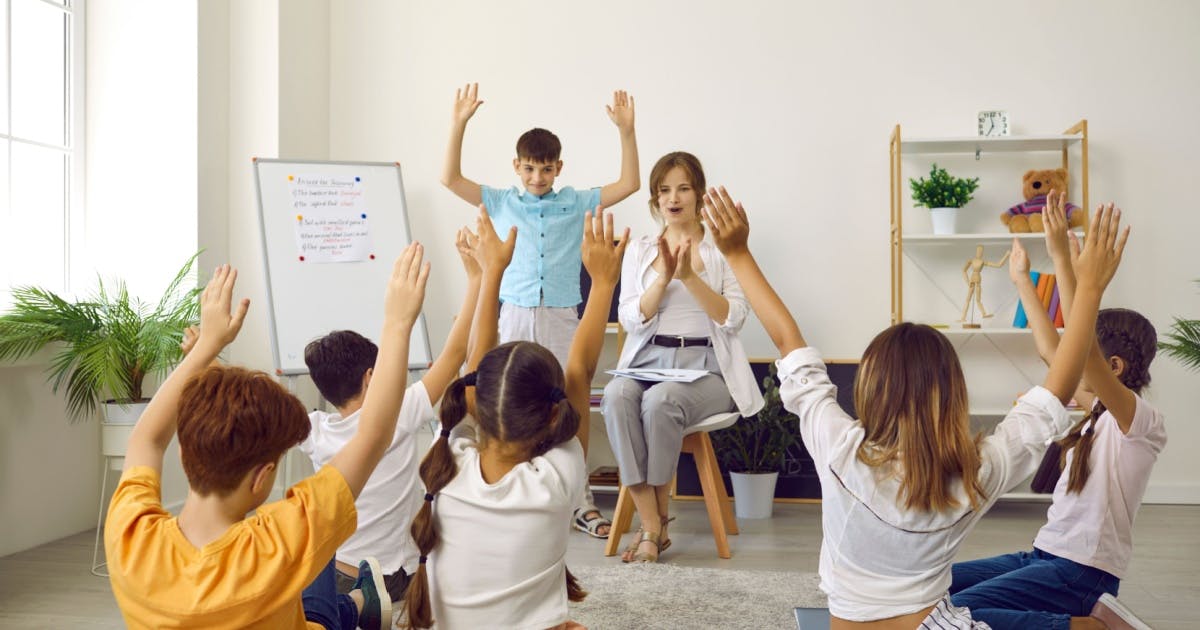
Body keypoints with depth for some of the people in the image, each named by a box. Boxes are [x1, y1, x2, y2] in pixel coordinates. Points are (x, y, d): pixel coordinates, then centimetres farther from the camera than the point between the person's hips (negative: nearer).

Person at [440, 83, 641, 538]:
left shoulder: (576, 204, 8)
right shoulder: (499, 202, 9)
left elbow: (630, 183, 6)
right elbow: (450, 178, 3)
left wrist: (625, 130, -3)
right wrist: (459, 123, -5)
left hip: (563, 318, 0)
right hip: (515, 315, 0)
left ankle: (580, 500, 13)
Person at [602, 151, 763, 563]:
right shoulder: (639, 250, 14)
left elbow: (733, 319, -6)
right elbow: (630, 320, 4)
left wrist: (688, 276, -16)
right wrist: (662, 278, -11)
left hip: (706, 367, -2)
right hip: (649, 361, 3)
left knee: (660, 400, -35)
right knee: (617, 396, -31)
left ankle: (659, 518, -13)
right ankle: (651, 527, -26)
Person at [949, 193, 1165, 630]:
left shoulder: (1142, 421, -13)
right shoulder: (1099, 412, 11)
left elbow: (1084, 351, -30)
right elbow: (1050, 350, 18)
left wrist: (1062, 257, -34)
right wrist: (1022, 280, 20)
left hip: (1080, 572, -9)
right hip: (1045, 555, 9)